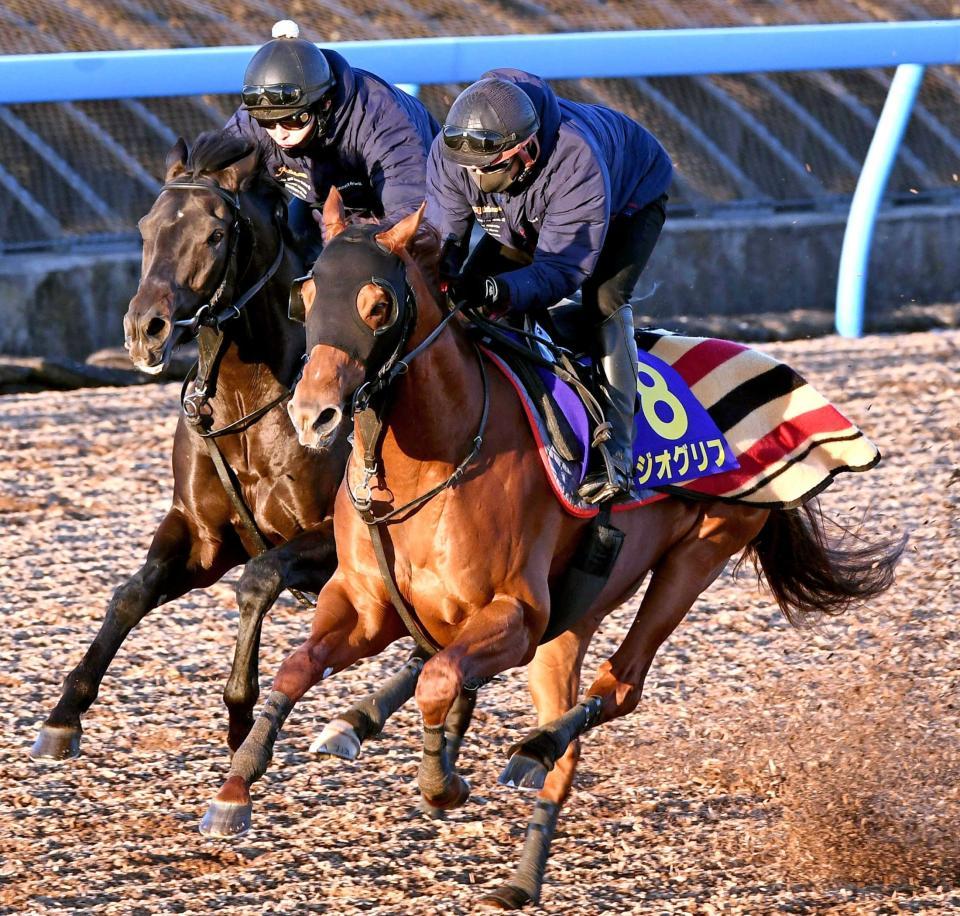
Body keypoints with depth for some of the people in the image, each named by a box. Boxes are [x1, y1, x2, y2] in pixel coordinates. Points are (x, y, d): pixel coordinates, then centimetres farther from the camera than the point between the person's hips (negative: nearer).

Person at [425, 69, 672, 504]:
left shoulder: (577, 162, -47)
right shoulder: (449, 152, -32)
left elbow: (563, 267, -44)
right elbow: (442, 236, -26)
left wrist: (500, 293, -63)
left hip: (630, 198, -6)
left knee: (603, 301, -29)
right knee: (465, 294, -9)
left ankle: (614, 456, -29)